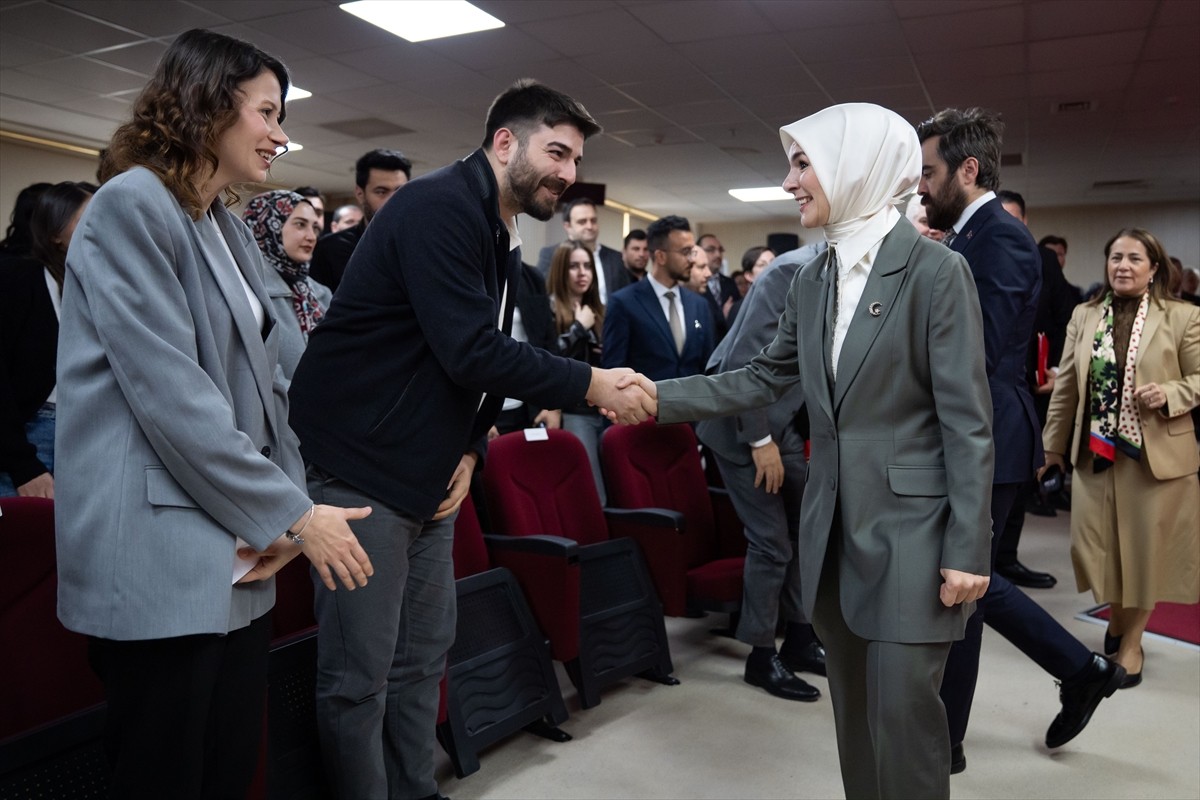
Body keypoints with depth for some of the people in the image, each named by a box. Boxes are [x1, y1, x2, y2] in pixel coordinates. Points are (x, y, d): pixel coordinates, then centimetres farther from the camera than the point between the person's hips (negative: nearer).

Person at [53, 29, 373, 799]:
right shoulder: (131, 206, -10)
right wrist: (292, 513, -15)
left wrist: (289, 504, -2)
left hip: (238, 556, 8)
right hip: (157, 559, -8)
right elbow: (170, 391, -19)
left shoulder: (233, 232, 17)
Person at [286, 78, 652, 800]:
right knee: (361, 675, 0)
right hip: (361, 468, -9)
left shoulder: (505, 244, 13)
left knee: (424, 656, 16)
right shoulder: (439, 206, -16)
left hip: (430, 475, 9)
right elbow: (472, 353, -25)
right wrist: (589, 384, -18)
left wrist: (471, 449, 3)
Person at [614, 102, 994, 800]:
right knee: (855, 708, 16)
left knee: (902, 710, 0)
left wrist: (968, 551, -14)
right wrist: (661, 395, 2)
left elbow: (968, 422, -12)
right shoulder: (812, 284, 10)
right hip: (834, 527, 6)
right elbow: (762, 380, 12)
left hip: (911, 526, -6)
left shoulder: (936, 271, -10)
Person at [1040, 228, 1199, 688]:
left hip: (1156, 455, -2)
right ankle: (1117, 620, 35)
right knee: (1096, 546, 7)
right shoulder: (1084, 316, 7)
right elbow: (1066, 387, 8)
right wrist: (1054, 447, 9)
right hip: (1096, 453, 3)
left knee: (1145, 547, 6)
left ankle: (1130, 641, 24)